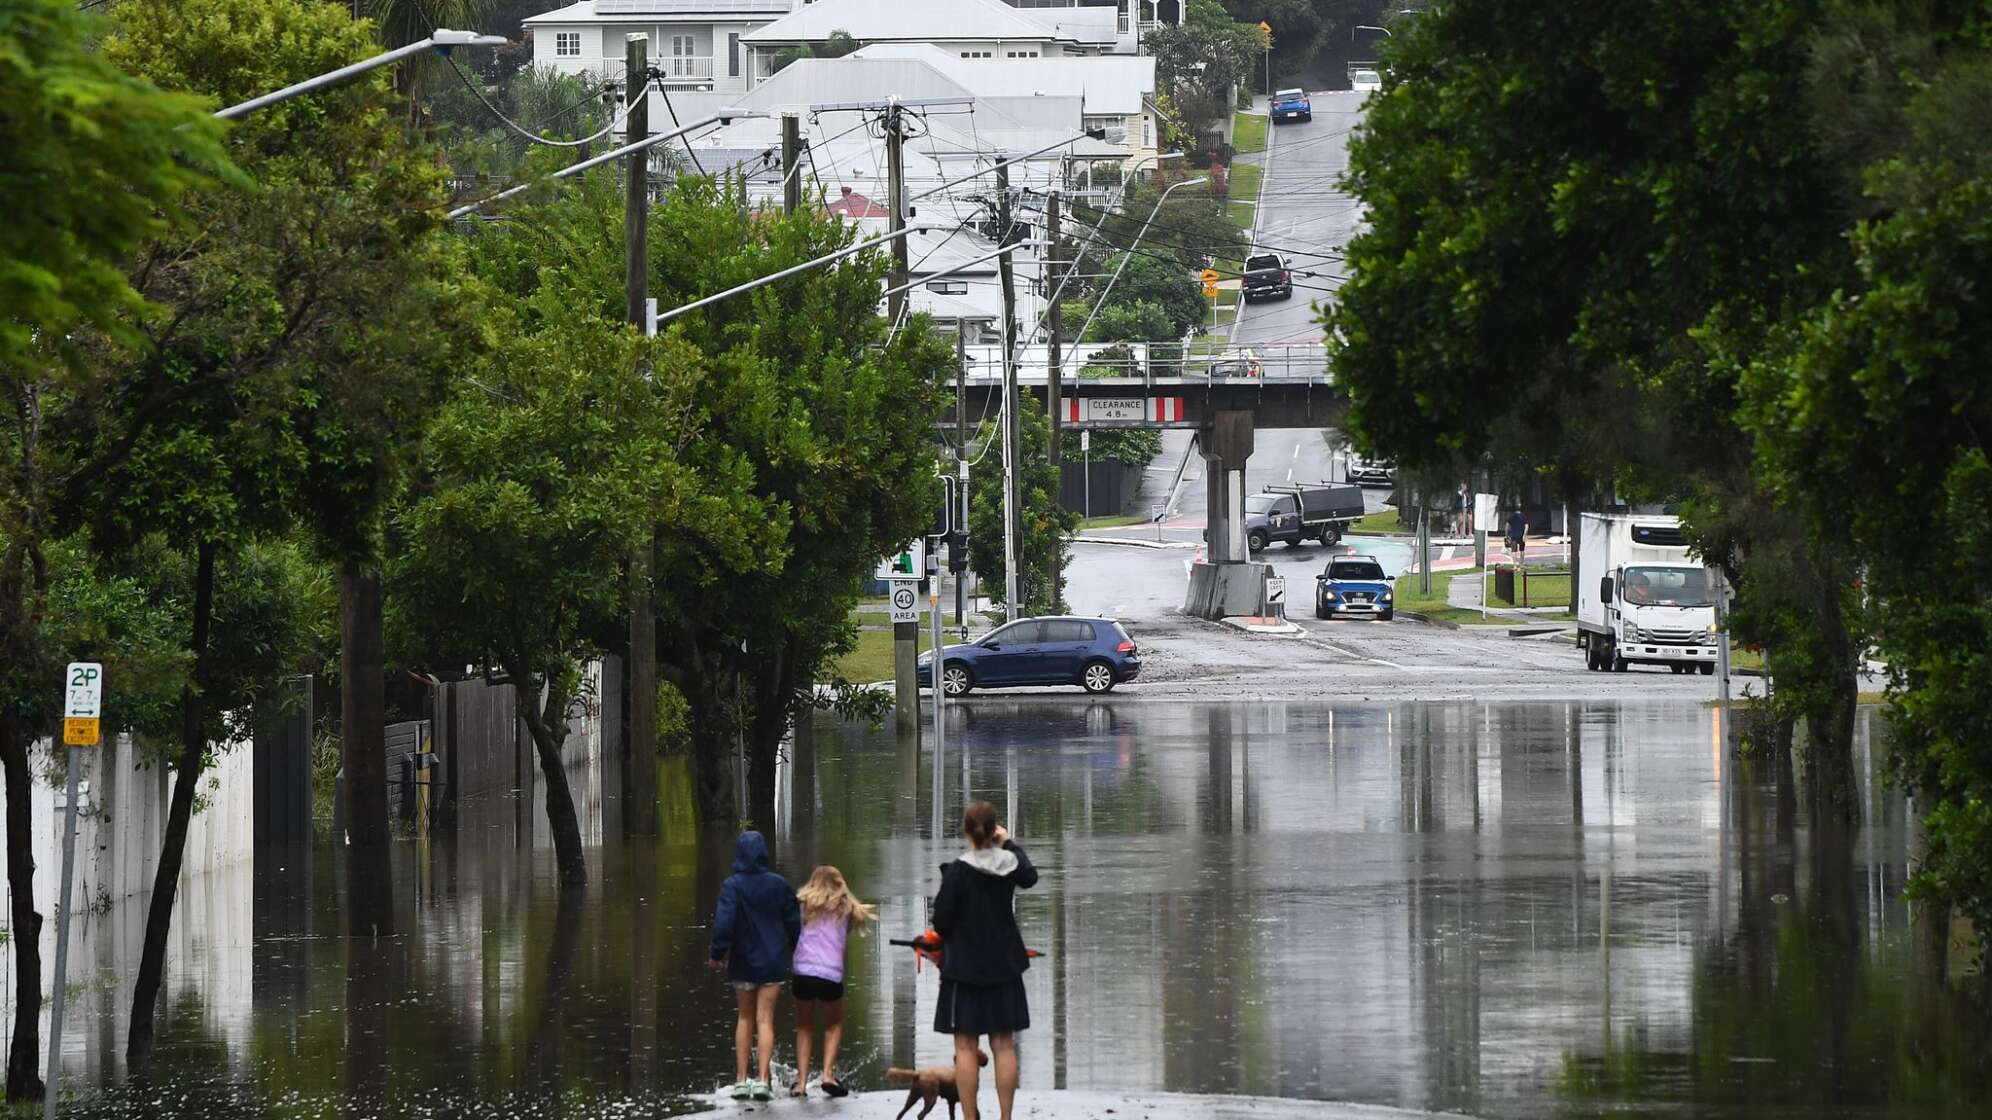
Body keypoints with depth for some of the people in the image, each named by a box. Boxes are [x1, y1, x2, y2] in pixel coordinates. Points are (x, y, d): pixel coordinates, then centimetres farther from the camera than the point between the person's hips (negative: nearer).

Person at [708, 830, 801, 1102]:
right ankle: (762, 1080, -10)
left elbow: (724, 921, -19)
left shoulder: (733, 885, -11)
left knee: (745, 1018, 14)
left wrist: (717, 953, -7)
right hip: (772, 962, 0)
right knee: (765, 1019, 1)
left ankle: (741, 1080, 12)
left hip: (743, 963, 0)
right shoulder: (778, 885, -3)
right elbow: (794, 922, 4)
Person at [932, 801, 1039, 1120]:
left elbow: (941, 919, -13)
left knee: (966, 1046, 1)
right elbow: (1030, 878, 22)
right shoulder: (1009, 863, -3)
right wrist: (1010, 842, 28)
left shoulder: (957, 871, -16)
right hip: (1003, 965, 4)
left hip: (964, 965, -4)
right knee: (1004, 1045, 9)